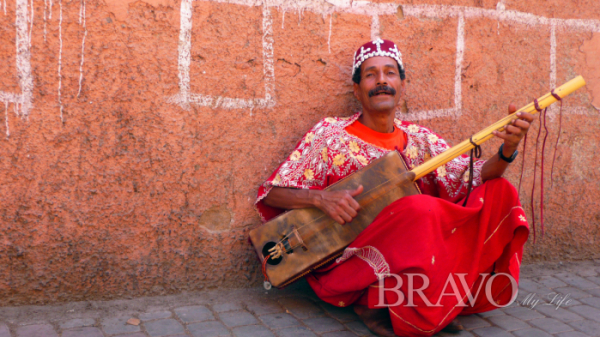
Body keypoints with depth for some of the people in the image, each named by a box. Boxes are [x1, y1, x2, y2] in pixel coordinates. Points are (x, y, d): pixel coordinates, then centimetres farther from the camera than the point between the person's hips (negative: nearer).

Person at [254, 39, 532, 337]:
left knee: (499, 191, -6)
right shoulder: (330, 134, 0)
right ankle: (370, 304, -14)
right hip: (344, 265, -5)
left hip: (413, 262, 5)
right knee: (424, 210, -33)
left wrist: (506, 152, -21)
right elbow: (271, 193, -3)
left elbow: (471, 177, -1)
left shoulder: (418, 138, 11)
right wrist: (321, 198, -22)